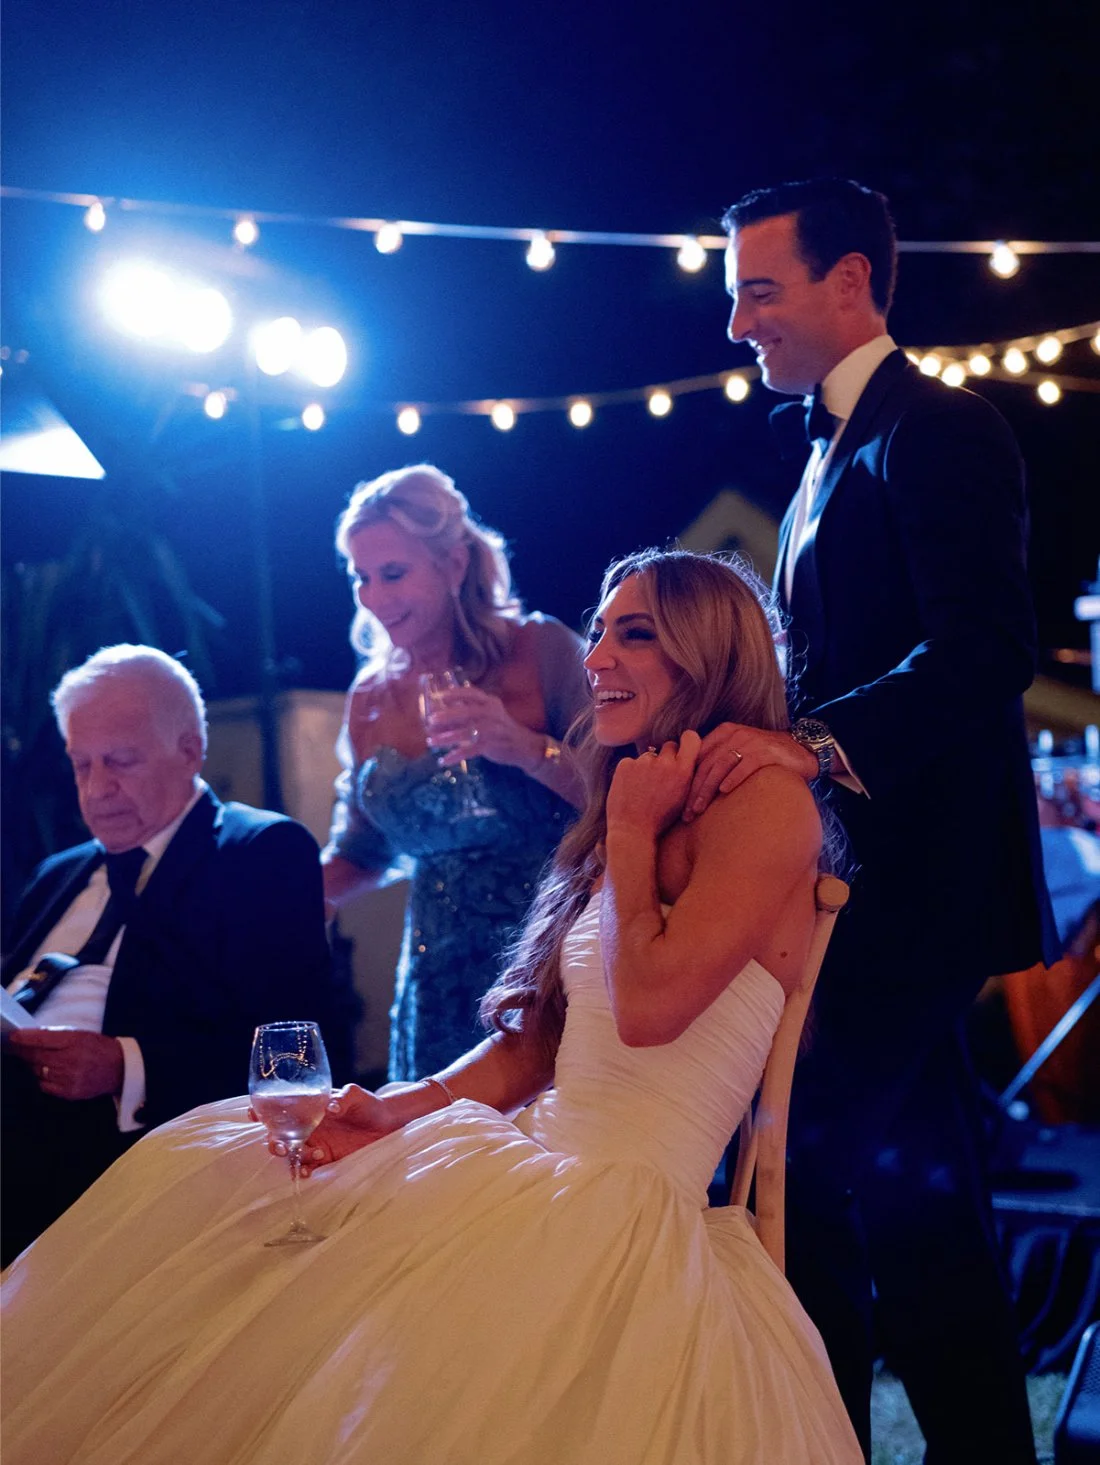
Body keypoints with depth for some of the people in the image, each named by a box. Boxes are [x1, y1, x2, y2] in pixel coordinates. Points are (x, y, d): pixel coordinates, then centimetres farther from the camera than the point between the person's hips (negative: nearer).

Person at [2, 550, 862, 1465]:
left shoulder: (769, 799, -7)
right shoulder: (636, 811, 20)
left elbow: (650, 1003, -19)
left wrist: (630, 834, -5)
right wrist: (400, 1108, 2)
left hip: (631, 1215, -9)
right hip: (537, 1173, 9)